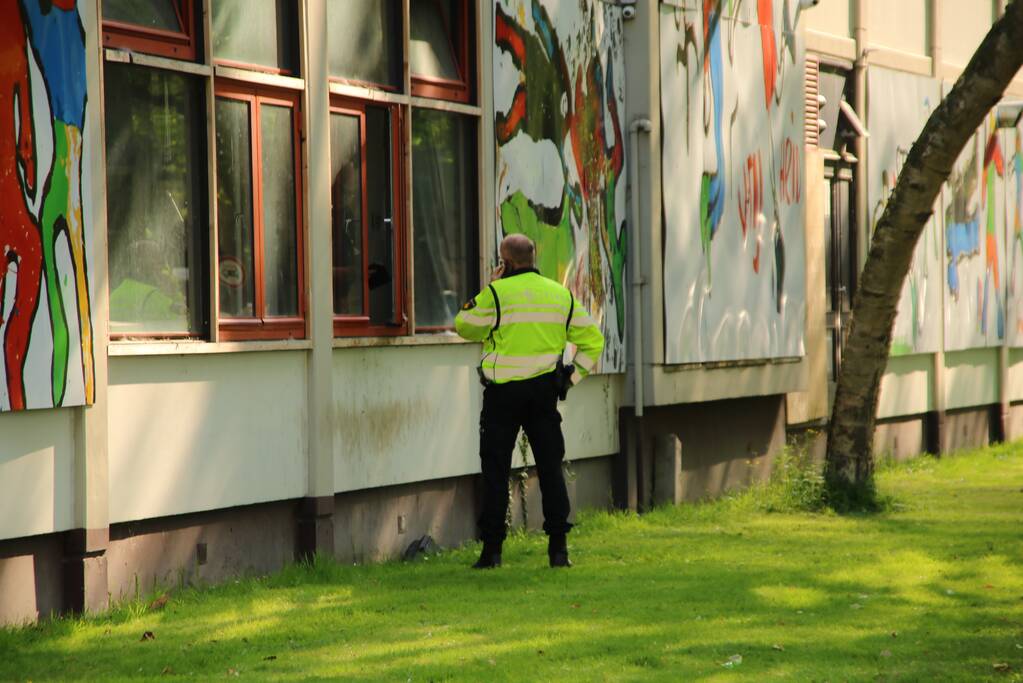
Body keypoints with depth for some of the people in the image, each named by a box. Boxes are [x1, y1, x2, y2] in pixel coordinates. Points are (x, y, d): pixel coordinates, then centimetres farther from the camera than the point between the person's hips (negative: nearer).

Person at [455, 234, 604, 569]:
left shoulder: (496, 293, -8)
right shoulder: (561, 295, 9)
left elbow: (465, 326, 5)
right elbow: (593, 339, 11)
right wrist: (572, 376, 11)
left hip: (503, 393, -3)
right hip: (544, 391, 3)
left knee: (496, 470, 3)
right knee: (550, 467, 8)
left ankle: (492, 550, 3)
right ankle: (558, 547, 2)